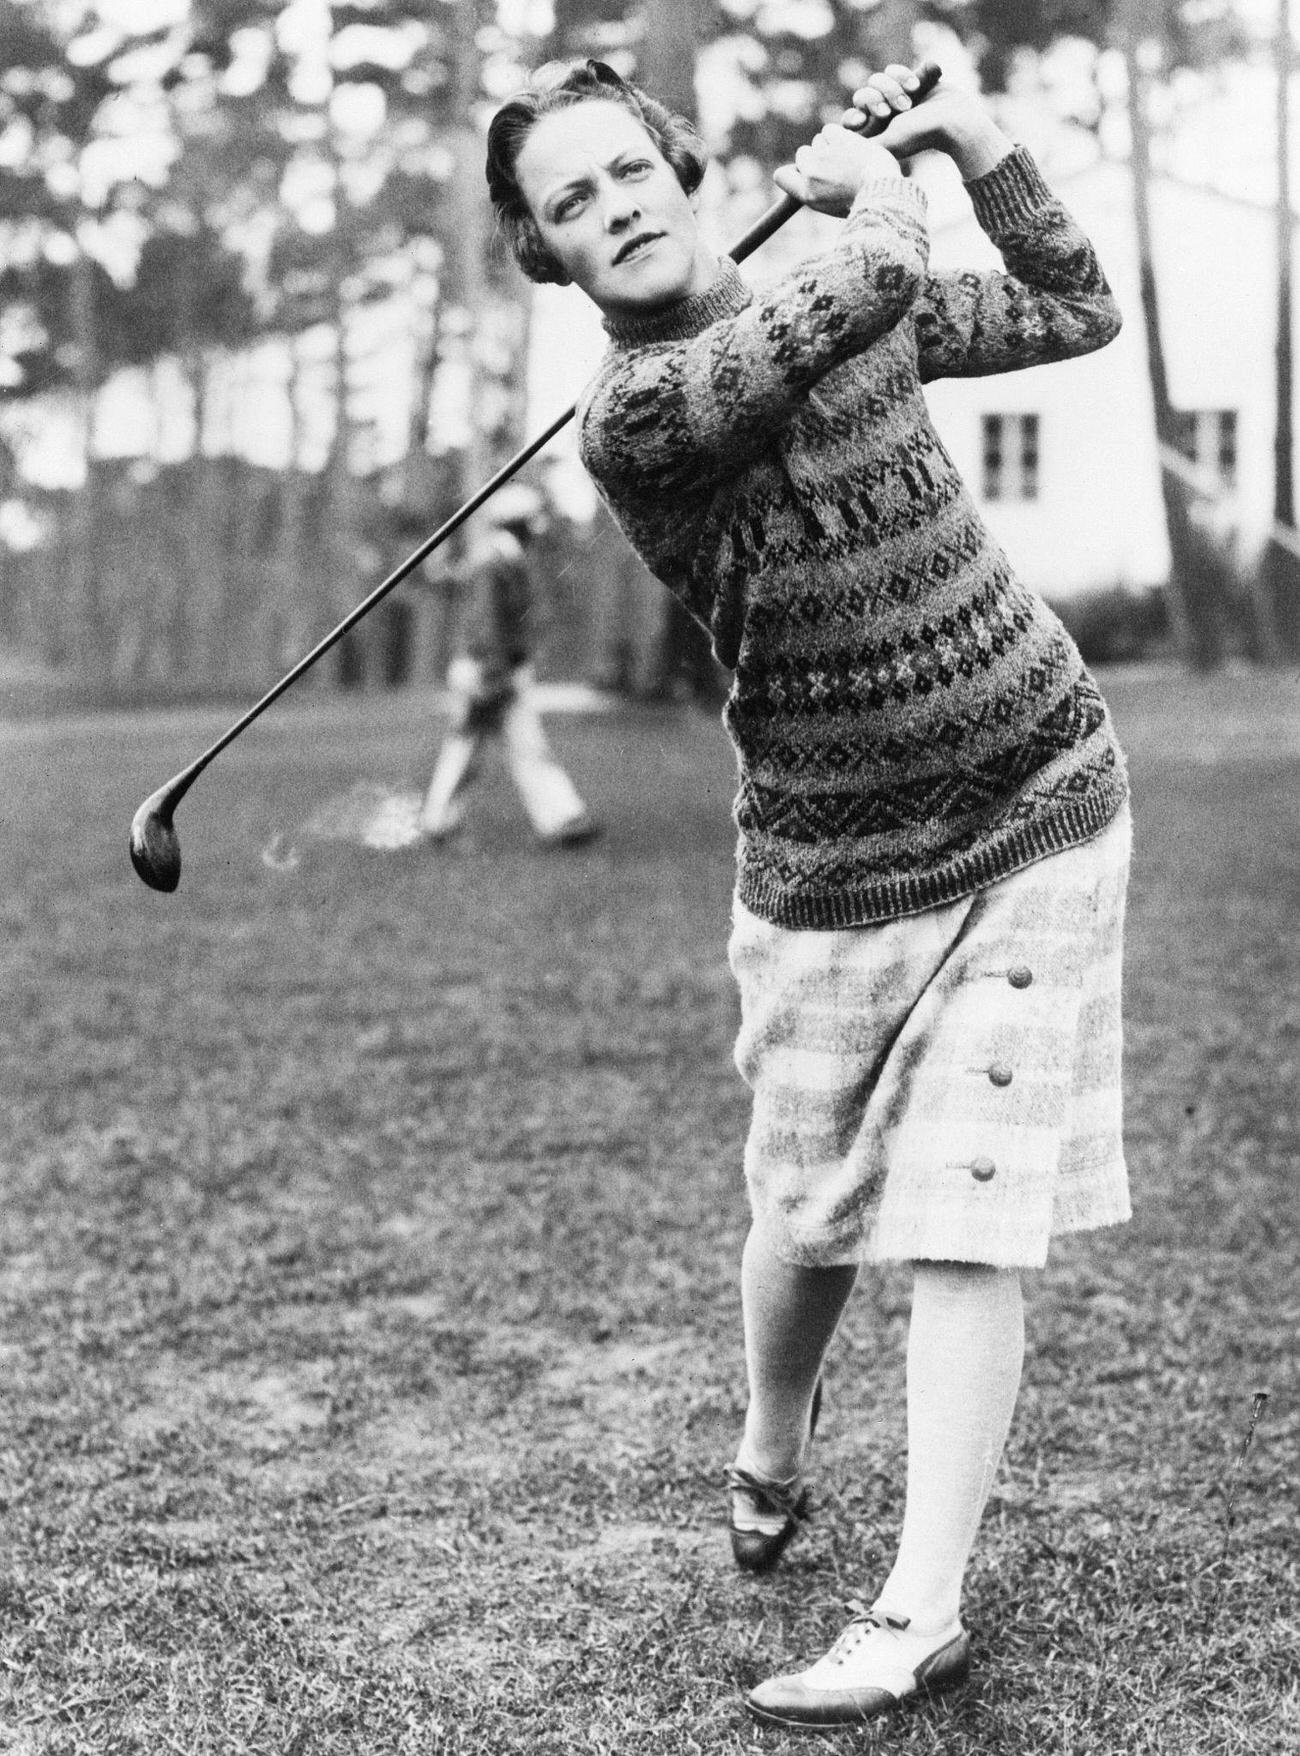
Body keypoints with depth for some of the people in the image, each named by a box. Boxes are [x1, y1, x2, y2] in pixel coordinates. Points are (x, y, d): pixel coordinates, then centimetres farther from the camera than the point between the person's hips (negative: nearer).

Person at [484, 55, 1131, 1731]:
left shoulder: (841, 301, 3)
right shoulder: (633, 413, -17)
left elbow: (1078, 311, 16)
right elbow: (885, 270, -23)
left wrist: (974, 138, 6)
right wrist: (861, 171, -2)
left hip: (1038, 818, 2)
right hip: (829, 873, -2)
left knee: (964, 1223, -5)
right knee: (810, 1218, 10)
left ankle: (920, 1610, 1)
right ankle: (771, 1455, 42)